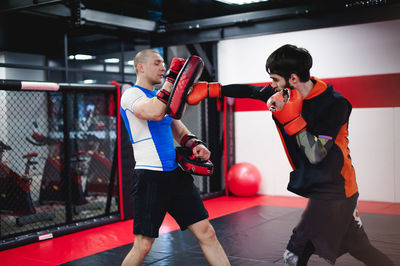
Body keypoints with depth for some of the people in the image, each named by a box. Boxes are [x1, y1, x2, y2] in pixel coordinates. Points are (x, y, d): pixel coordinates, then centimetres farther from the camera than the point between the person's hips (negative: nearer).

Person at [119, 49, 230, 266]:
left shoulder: (162, 95, 18)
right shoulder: (131, 95, -6)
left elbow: (178, 130, 20)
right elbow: (155, 113, -27)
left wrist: (195, 144, -1)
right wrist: (172, 77, -21)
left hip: (176, 173, 7)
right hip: (150, 177, -7)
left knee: (206, 232, 4)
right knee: (143, 246, -1)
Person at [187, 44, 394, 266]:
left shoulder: (335, 104, -21)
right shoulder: (289, 93, -1)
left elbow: (315, 155, -25)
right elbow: (250, 91, 8)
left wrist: (291, 118, -26)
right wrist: (209, 89, 8)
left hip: (331, 194, -8)